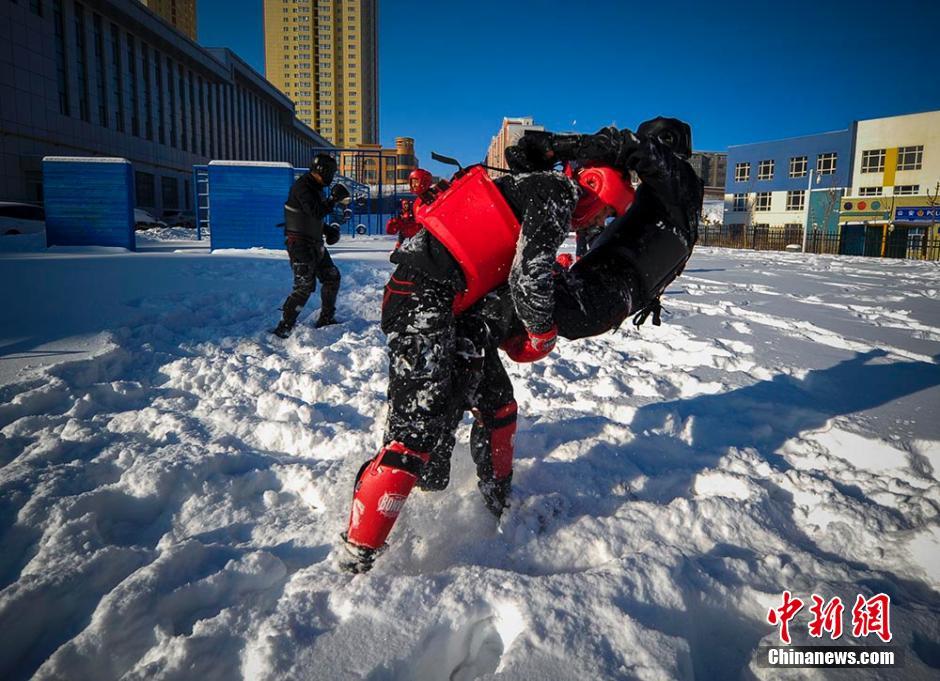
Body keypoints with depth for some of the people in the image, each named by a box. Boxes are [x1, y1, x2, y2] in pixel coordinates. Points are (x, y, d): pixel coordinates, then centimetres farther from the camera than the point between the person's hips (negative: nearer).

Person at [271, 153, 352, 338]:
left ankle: (326, 319, 25)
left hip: (314, 243, 10)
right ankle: (284, 328, -5)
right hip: (299, 244, -10)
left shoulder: (316, 187, 14)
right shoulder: (302, 186, -16)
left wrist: (327, 229, 11)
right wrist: (334, 199, -21)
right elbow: (316, 212, -28)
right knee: (305, 285, -12)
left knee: (332, 277, 13)